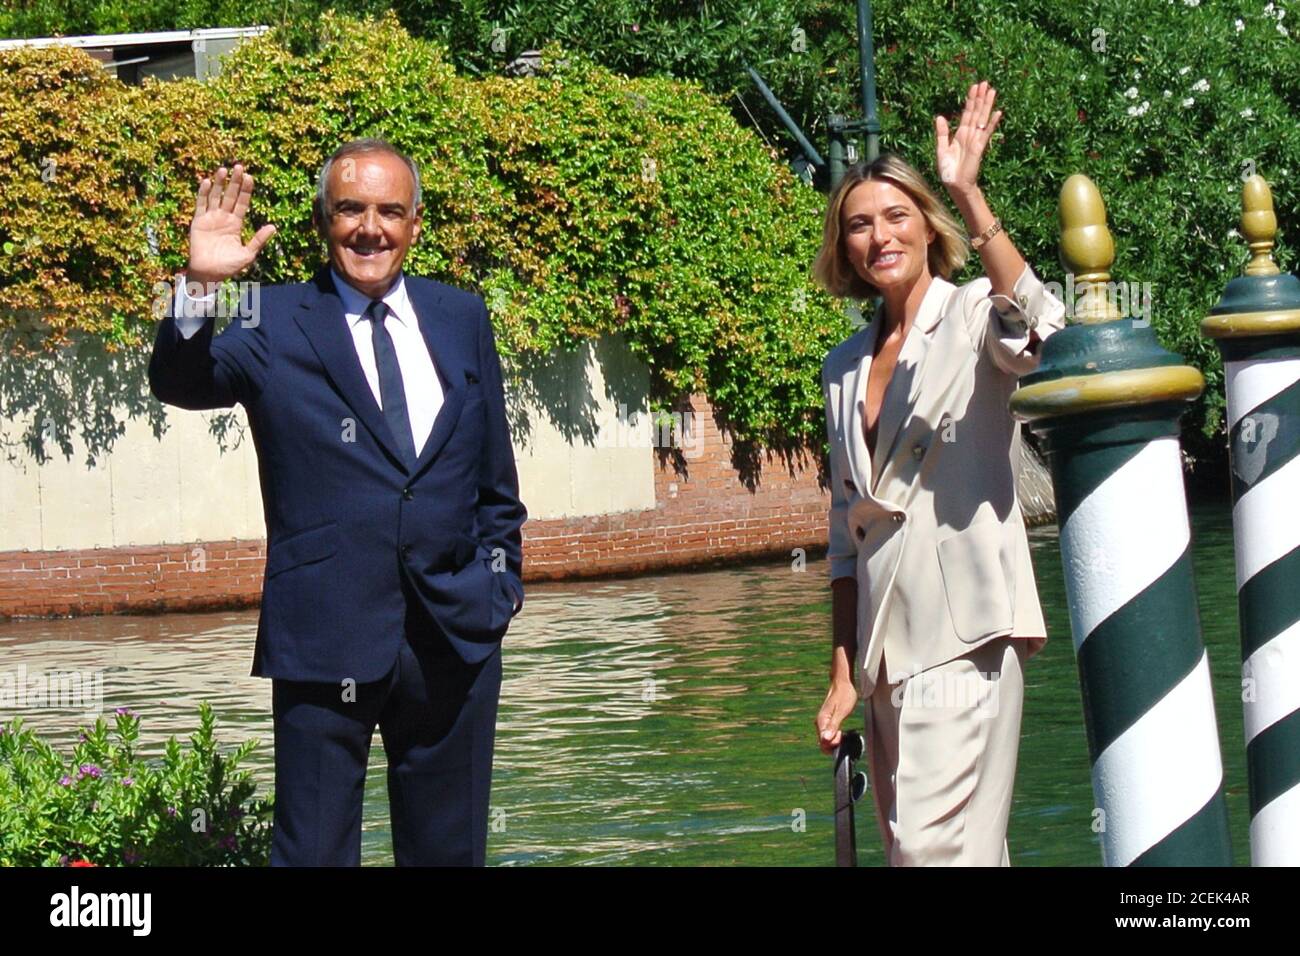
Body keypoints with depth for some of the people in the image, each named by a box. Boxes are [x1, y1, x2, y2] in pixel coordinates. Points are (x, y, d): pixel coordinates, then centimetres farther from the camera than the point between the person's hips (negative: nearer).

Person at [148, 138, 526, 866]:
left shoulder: (462, 319, 10)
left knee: (450, 849, 13)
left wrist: (501, 579, 10)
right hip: (327, 639, -3)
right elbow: (180, 385, -17)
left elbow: (495, 477, 15)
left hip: (456, 639, 4)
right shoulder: (274, 327, 0)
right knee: (315, 853, 3)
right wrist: (201, 286, -31)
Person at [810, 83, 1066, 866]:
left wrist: (968, 194, -31)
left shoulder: (973, 316, -1)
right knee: (909, 844, 9)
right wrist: (843, 674, 14)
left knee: (936, 846, -15)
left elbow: (1038, 333, -27)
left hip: (964, 629, -7)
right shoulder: (847, 368, 15)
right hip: (885, 643, 7)